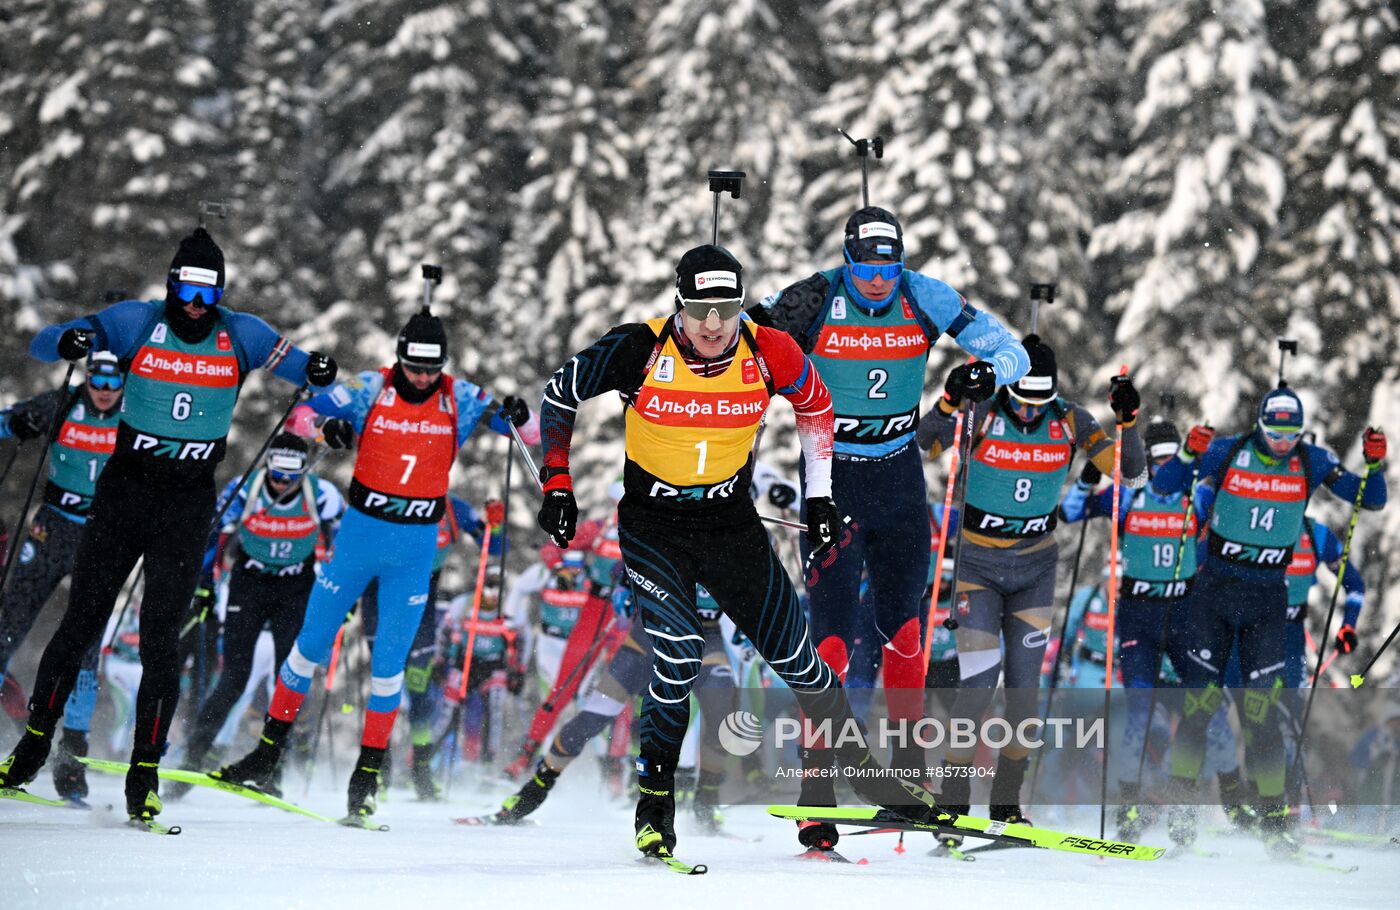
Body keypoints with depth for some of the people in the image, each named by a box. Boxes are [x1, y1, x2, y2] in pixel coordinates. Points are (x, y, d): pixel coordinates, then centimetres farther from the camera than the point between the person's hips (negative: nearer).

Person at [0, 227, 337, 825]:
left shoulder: (241, 336, -1)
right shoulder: (137, 322, -5)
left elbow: (303, 370, 7)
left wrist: (318, 371, -18)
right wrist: (70, 343, -29)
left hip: (189, 503, 0)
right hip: (124, 488, 0)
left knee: (160, 639, -4)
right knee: (81, 622, 3)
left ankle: (145, 775, 1)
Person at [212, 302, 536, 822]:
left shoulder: (459, 399, -5)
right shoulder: (371, 389, -7)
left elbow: (531, 434, -1)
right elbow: (302, 414, -5)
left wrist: (518, 418, -24)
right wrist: (325, 427, -27)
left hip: (416, 545, 0)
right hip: (361, 530, 0)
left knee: (388, 662, -2)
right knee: (312, 642, 6)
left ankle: (368, 773, 10)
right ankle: (268, 752, 20)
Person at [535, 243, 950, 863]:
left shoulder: (768, 354, -13)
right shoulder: (641, 351, -19)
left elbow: (816, 405, 9)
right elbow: (559, 395, -3)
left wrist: (820, 498, 9)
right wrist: (557, 485, -6)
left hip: (731, 520, 2)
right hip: (652, 525, -2)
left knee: (794, 654, 4)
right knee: (679, 657, -21)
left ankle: (860, 768, 26)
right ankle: (655, 798, -3)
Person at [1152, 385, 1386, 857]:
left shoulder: (1312, 463, -1)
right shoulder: (1227, 452, -6)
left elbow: (1371, 499, 4)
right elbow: (1163, 485, -5)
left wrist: (1374, 464, -15)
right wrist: (1188, 454, -24)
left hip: (1269, 594, 1)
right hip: (1214, 587, -1)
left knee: (1259, 706, -4)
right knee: (1201, 694, -4)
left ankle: (1274, 816, 1)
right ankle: (1181, 799, 8)